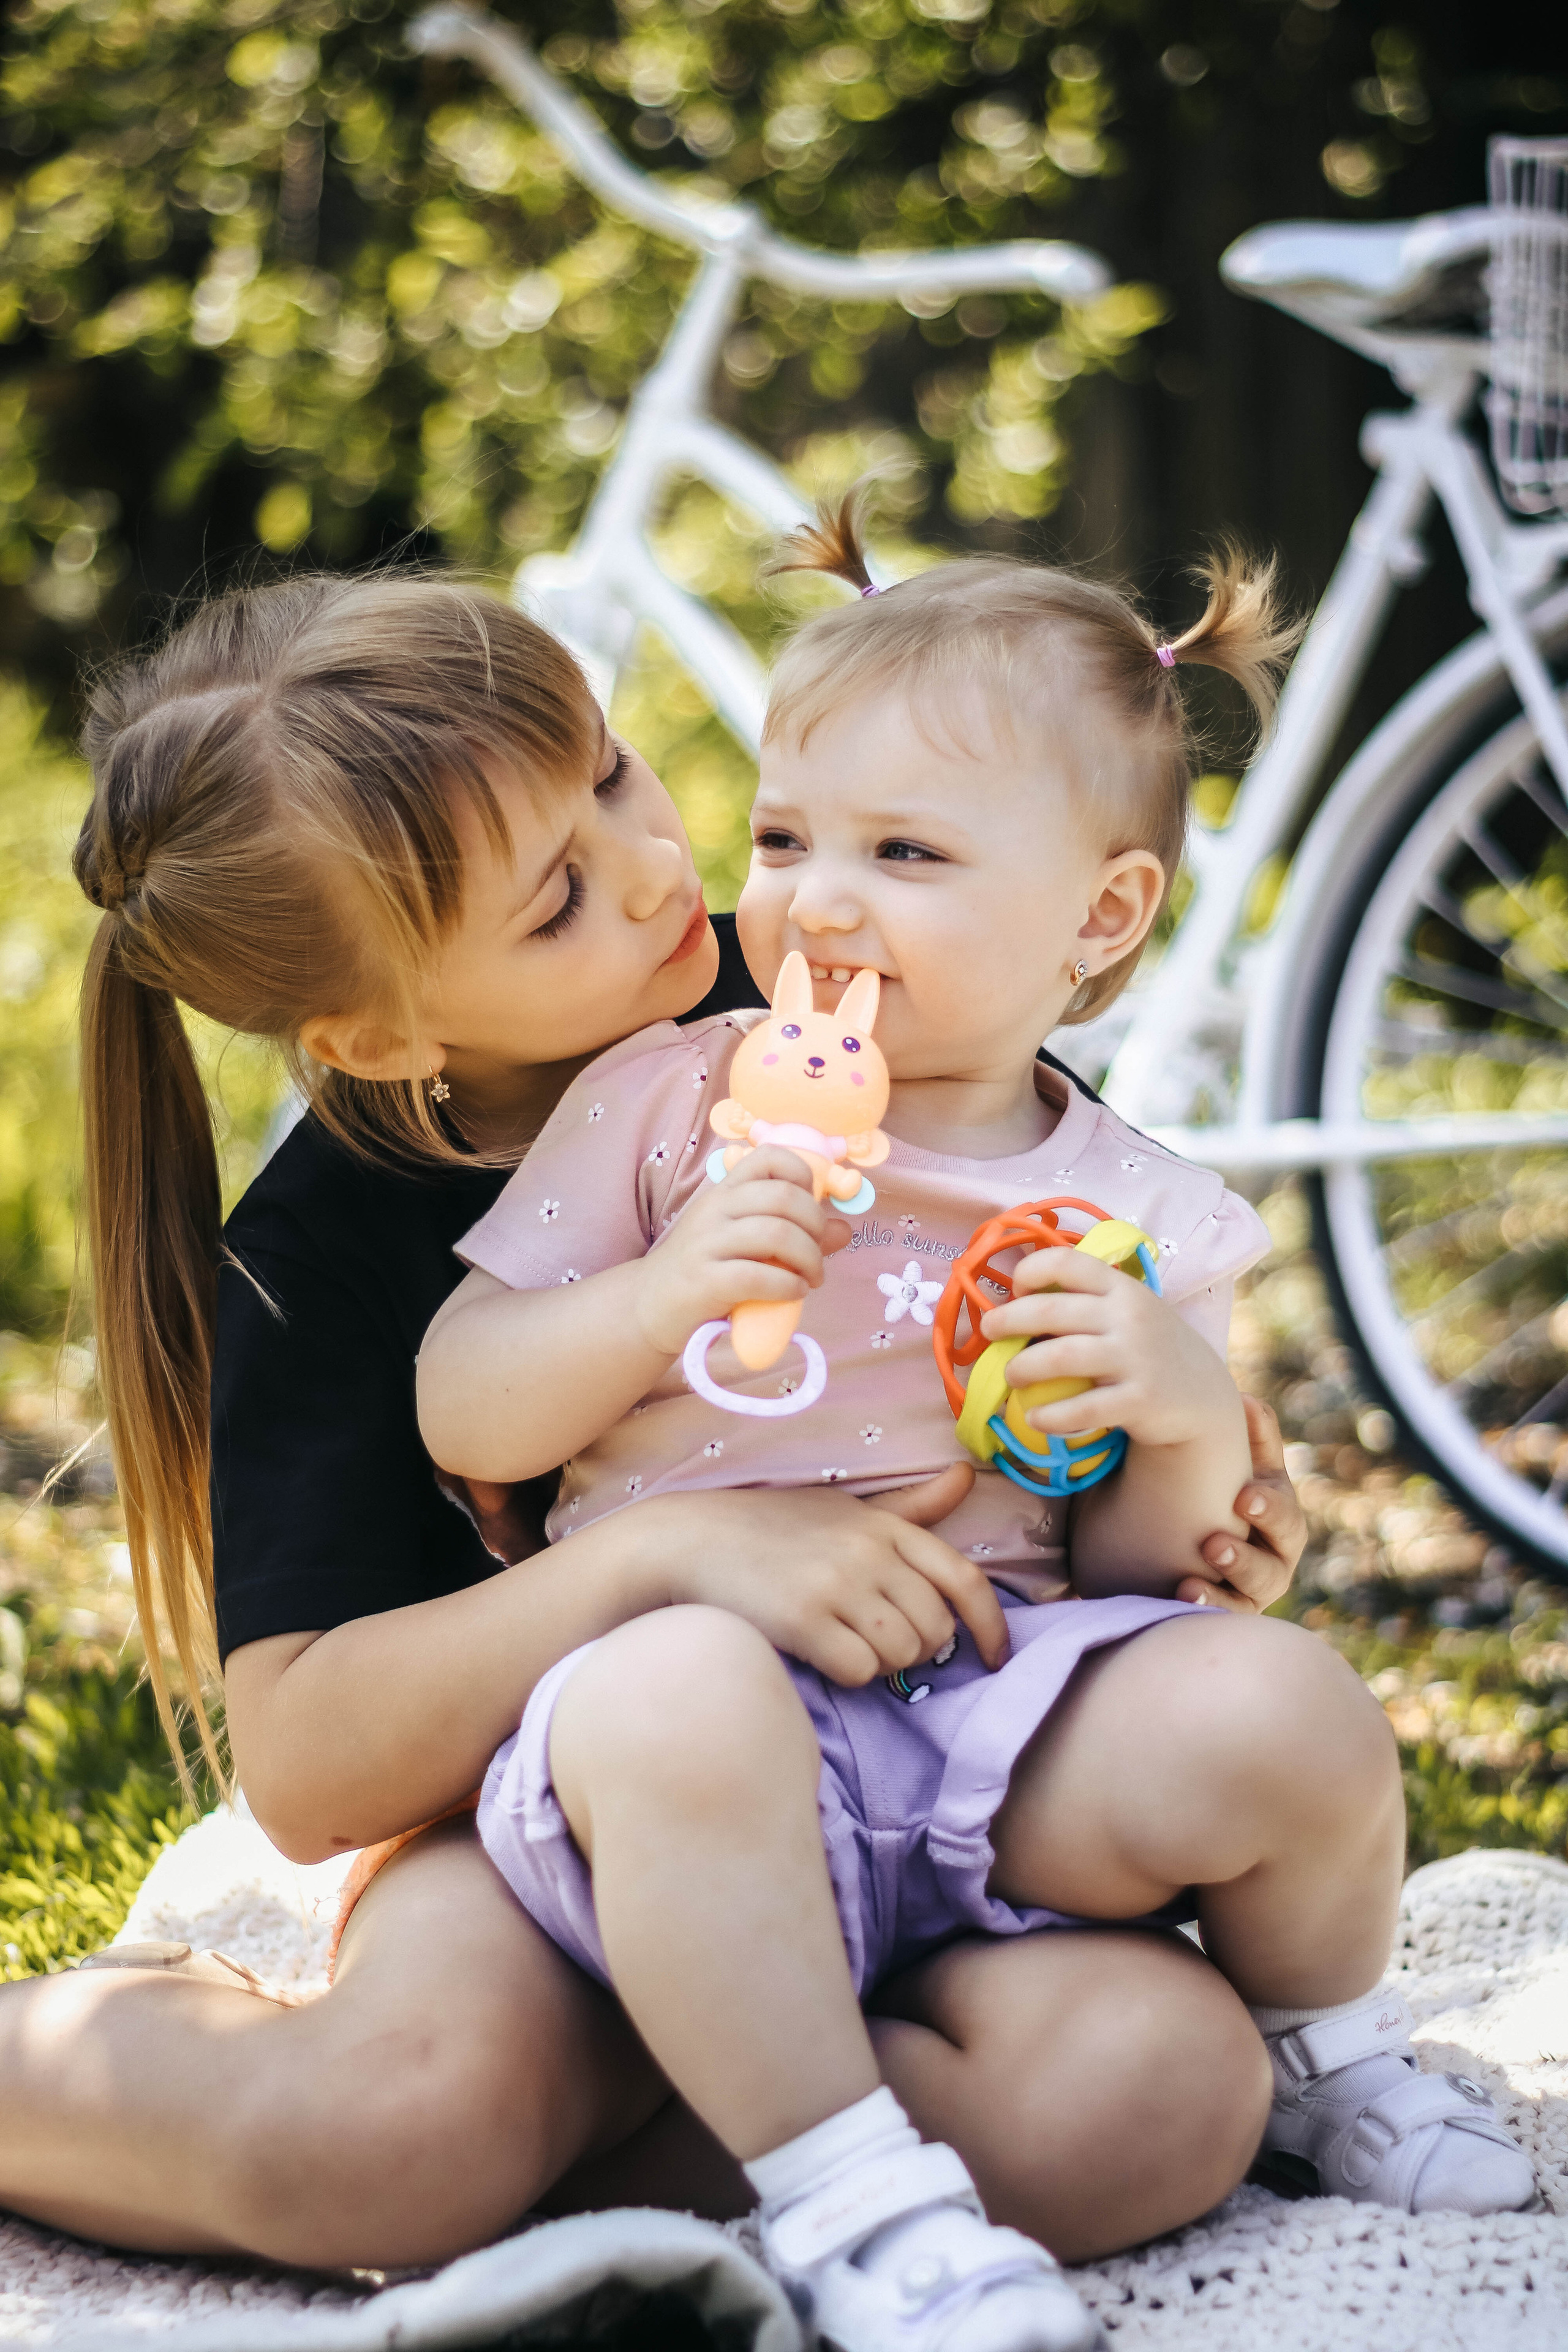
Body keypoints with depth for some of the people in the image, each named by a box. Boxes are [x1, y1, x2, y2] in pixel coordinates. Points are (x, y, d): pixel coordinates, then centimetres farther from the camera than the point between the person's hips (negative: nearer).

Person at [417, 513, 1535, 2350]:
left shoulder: (1122, 1213, 11)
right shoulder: (666, 1105, 8)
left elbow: (1136, 1557, 11)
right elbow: (459, 1417, 5)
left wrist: (1191, 1416, -10)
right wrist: (662, 1298, -12)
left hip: (996, 1680, 2)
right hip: (704, 1650, -2)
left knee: (1289, 1714, -22)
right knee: (669, 1704, -37)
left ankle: (1318, 2049, 12)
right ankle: (842, 2194, -29)